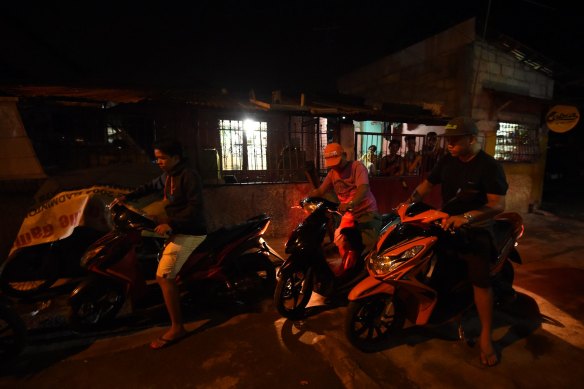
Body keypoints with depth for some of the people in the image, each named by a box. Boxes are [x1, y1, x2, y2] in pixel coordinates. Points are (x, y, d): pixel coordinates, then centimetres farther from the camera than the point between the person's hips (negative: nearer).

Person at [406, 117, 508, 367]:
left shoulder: (489, 166, -13)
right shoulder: (446, 161, 3)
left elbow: (498, 205, -20)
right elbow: (428, 183, 7)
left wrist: (467, 217, -36)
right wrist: (410, 201, -10)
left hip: (475, 229, -5)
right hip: (446, 222, 6)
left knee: (480, 280, -13)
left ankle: (485, 337, 2)